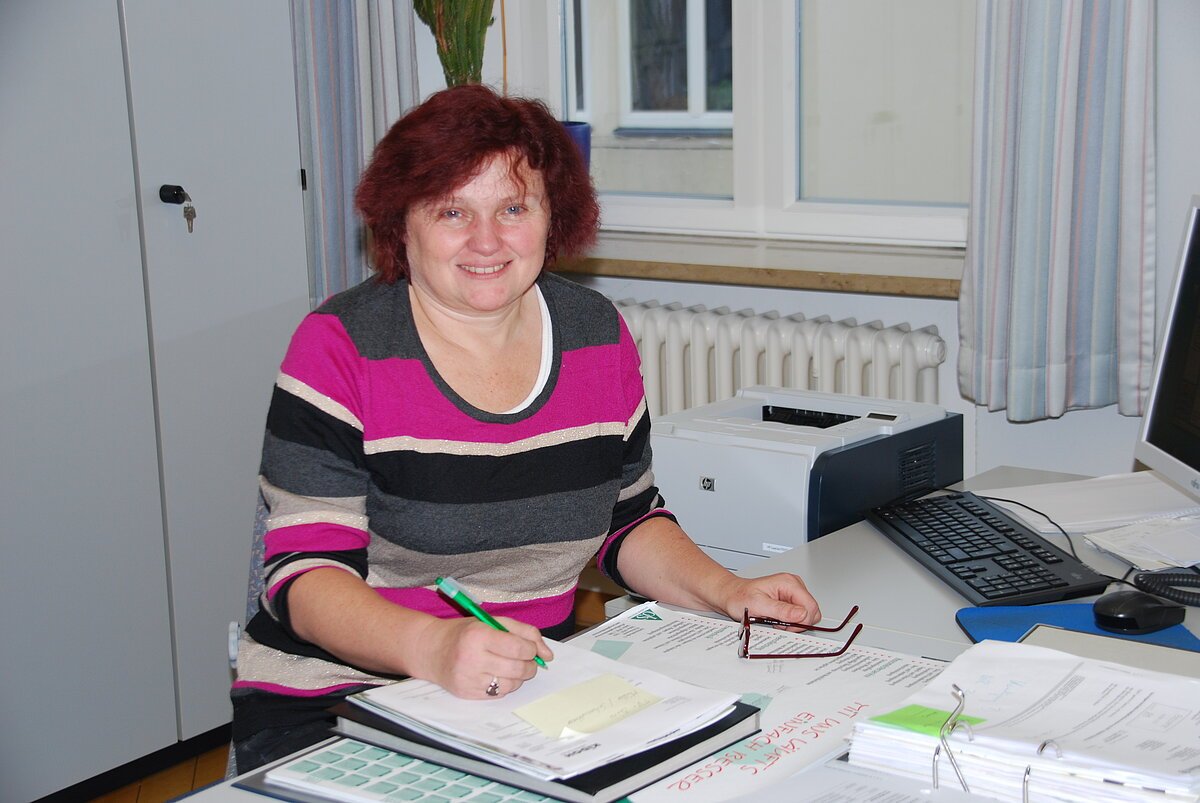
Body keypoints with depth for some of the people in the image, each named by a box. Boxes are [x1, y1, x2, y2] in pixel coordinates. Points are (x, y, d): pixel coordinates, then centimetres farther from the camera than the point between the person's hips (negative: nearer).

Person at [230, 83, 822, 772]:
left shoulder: (599, 334, 5)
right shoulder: (342, 347, -10)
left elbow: (627, 518, 16)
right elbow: (304, 572, -16)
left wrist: (725, 593, -1)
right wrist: (431, 646, -34)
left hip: (534, 687, 5)